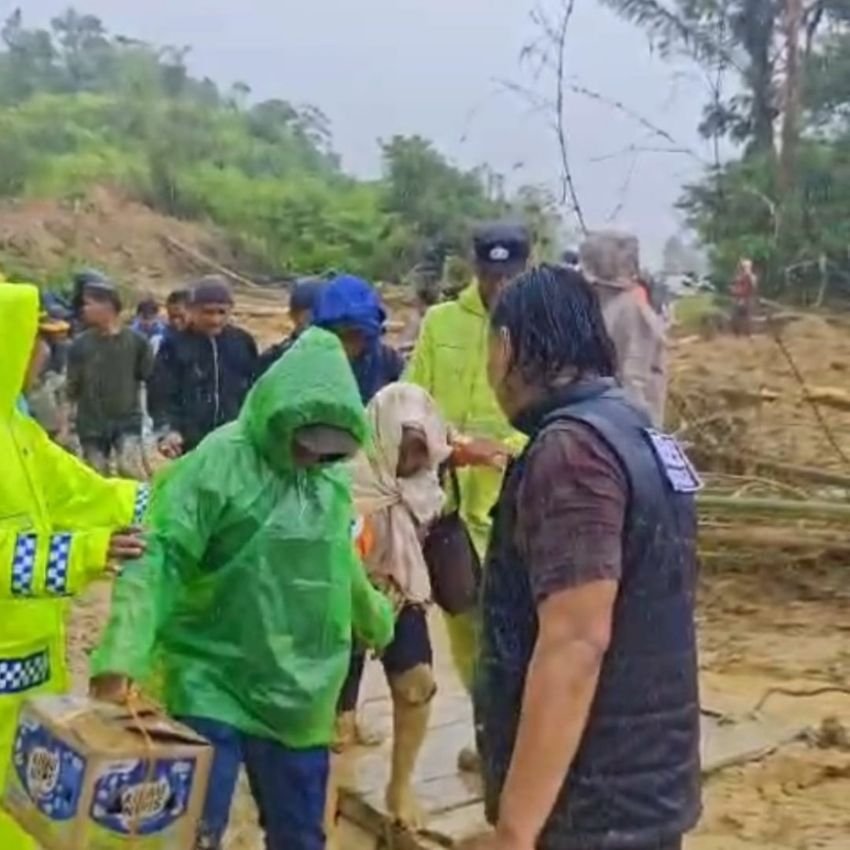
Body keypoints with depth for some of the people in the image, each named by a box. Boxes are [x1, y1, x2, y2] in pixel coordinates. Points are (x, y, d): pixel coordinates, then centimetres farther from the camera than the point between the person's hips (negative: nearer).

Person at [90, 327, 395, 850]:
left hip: (299, 697, 5)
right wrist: (121, 659, -34)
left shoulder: (334, 479, 4)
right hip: (212, 688, -5)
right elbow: (158, 559, -23)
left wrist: (376, 617, 35)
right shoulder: (218, 463, -15)